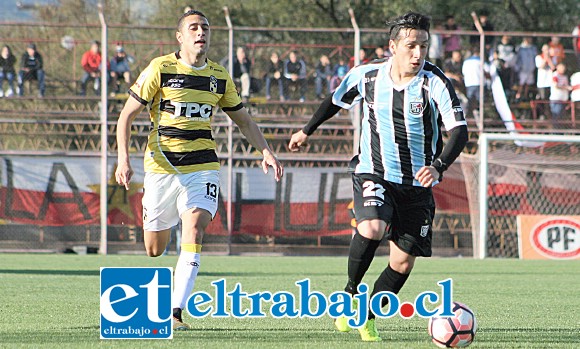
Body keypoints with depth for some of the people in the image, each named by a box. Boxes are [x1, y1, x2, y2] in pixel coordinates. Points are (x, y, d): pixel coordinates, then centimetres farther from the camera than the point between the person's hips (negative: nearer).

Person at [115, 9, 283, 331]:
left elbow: (244, 121, 20)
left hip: (203, 167, 2)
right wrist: (123, 159, -13)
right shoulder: (160, 69, -4)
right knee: (154, 249, 4)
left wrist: (266, 153, 6)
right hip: (162, 167, -2)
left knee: (194, 232, -21)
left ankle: (176, 313, -23)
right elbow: (127, 115, -2)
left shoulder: (219, 76, 7)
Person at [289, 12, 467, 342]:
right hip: (374, 174, -1)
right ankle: (351, 293, -5)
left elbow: (459, 130, -20)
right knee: (372, 228, -30)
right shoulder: (367, 76, -5)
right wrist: (307, 131, 28)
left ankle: (369, 316, 25)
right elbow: (336, 100, 16)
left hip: (418, 184, 1)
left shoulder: (435, 82, -13)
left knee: (403, 261, 0)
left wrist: (439, 166, -36)